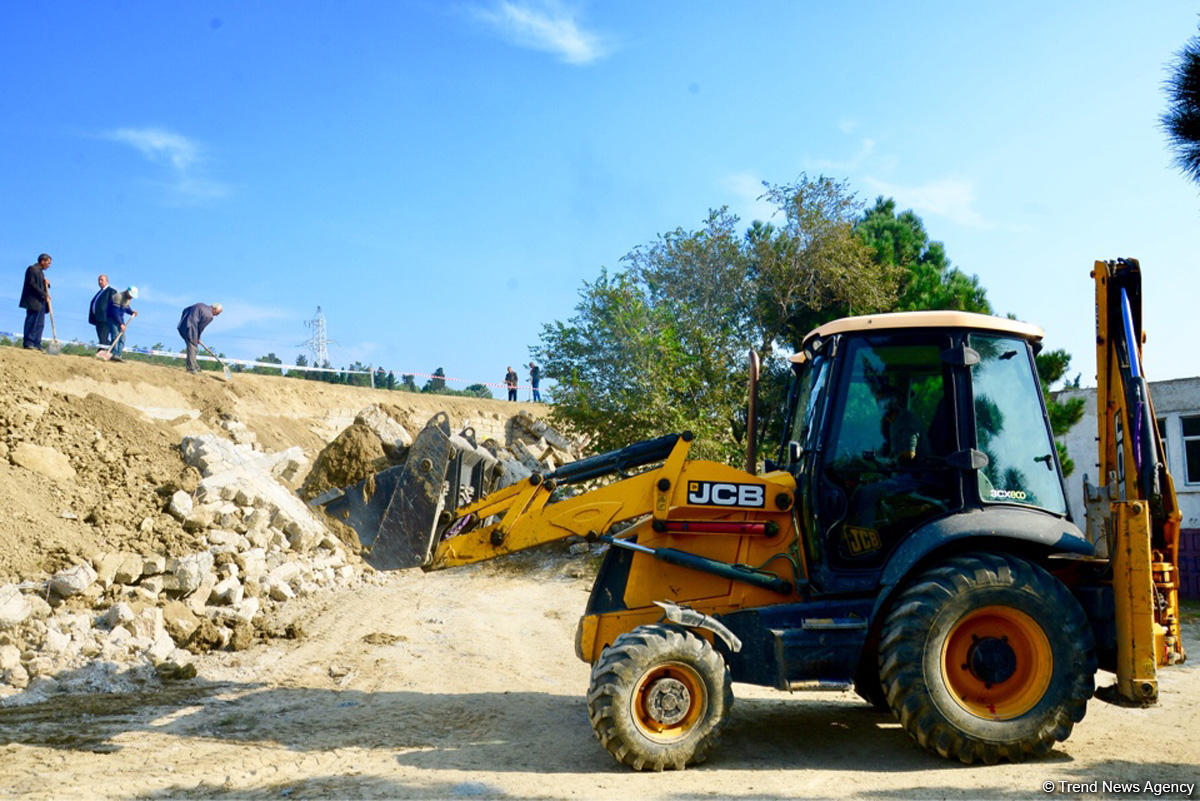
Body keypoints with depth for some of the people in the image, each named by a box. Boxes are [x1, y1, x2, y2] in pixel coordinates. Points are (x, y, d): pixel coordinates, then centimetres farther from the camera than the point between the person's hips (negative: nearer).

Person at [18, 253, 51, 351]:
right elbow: (32, 284, -15)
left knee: (40, 324, 4)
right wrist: (44, 295, -16)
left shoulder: (40, 271, 22)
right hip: (33, 301, -9)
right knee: (31, 322, -8)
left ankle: (37, 344, 3)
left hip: (41, 302, 9)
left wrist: (47, 284, 3)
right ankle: (27, 343, -6)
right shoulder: (32, 269, -6)